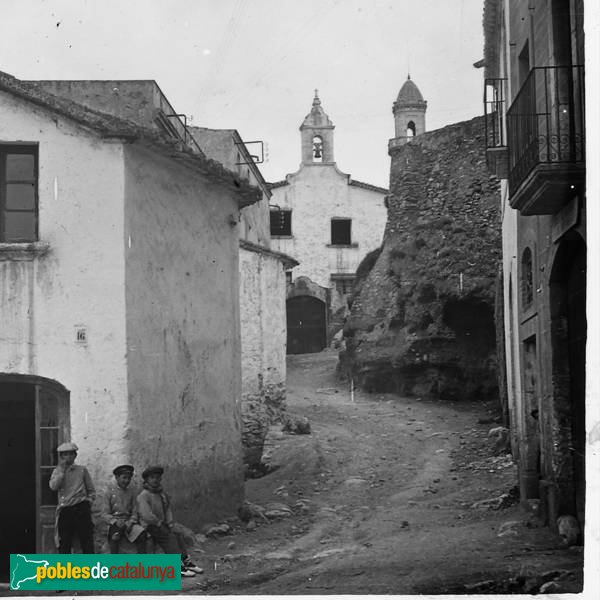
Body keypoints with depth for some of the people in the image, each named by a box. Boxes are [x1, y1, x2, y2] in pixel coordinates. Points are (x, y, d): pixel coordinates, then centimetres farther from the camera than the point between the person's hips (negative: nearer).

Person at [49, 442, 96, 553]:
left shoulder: (82, 470, 8)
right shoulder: (57, 471, 11)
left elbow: (91, 491, 12)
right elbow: (53, 486, -8)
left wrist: (88, 502, -2)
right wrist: (62, 469, -7)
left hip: (81, 509, -1)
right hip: (64, 510, 1)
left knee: (87, 542, -3)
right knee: (64, 544, 2)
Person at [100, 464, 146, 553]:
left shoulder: (132, 493, 14)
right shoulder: (110, 492, 5)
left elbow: (135, 512, 10)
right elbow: (104, 514, 0)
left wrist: (130, 522, -12)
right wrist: (115, 522, -19)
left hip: (129, 522, 3)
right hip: (114, 522, -3)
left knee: (141, 534, -28)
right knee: (115, 536, -37)